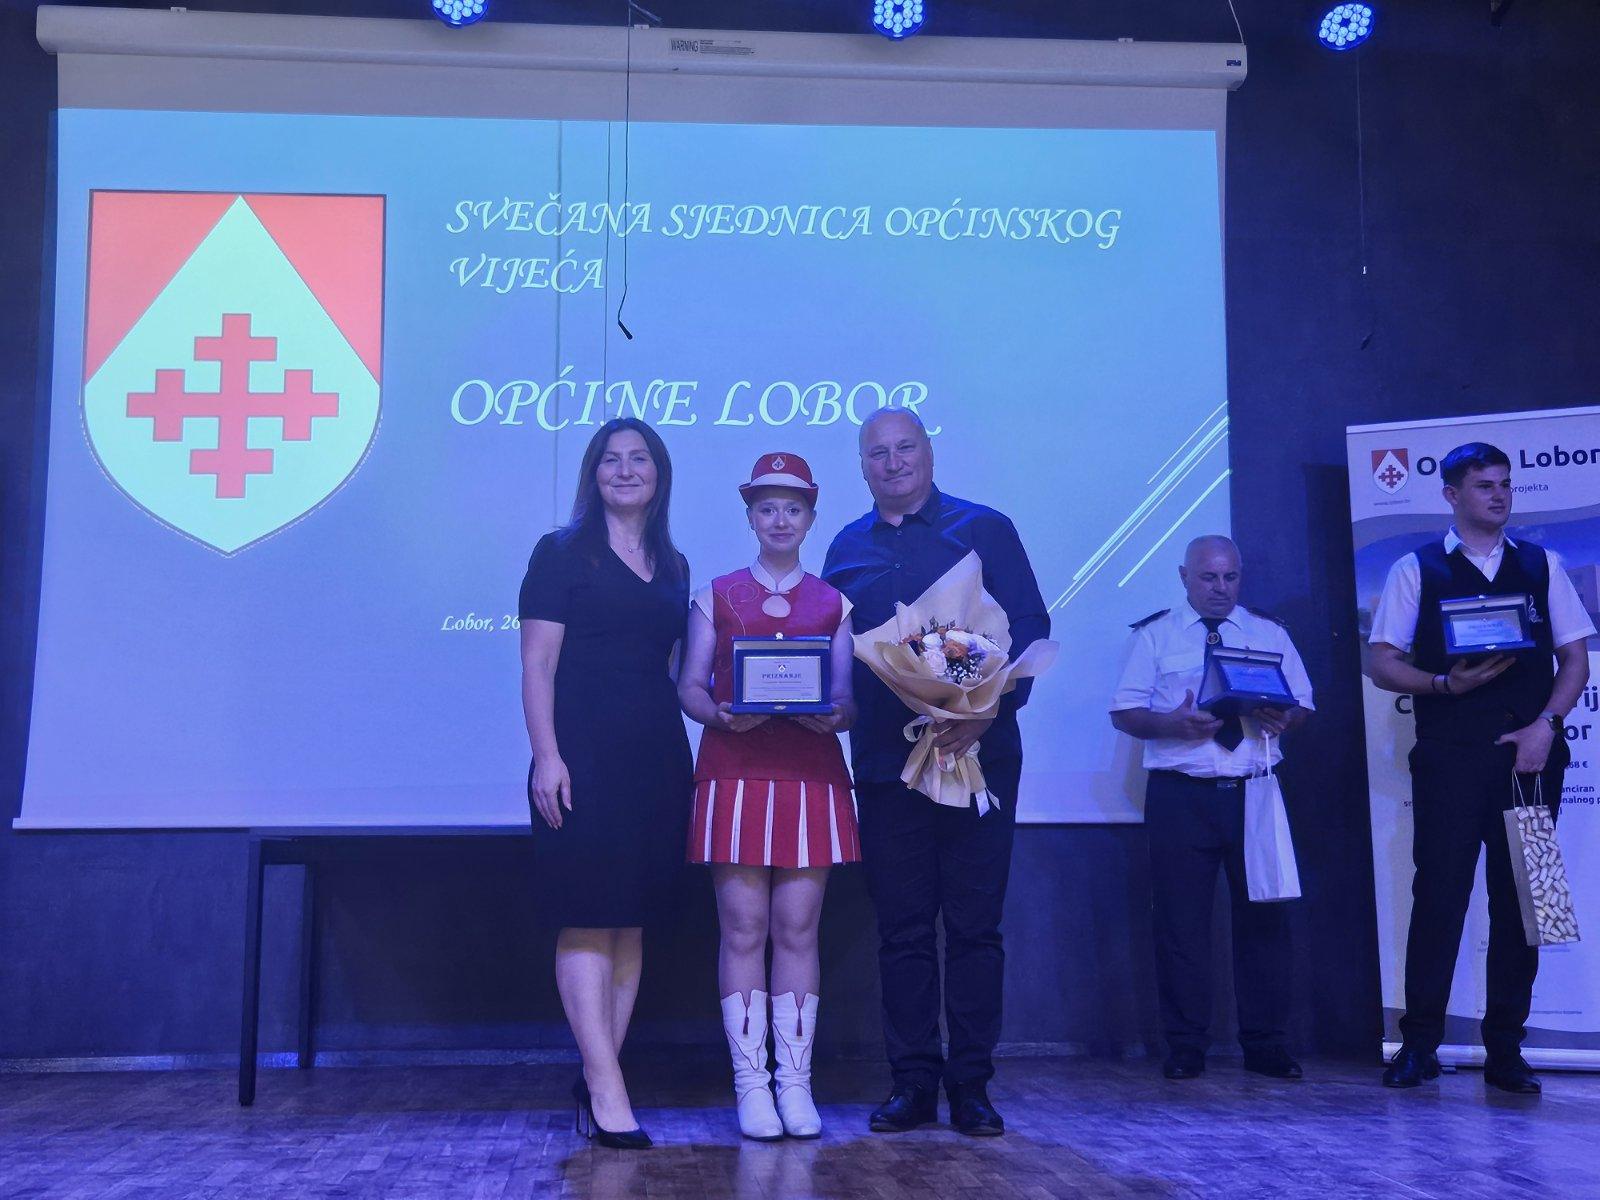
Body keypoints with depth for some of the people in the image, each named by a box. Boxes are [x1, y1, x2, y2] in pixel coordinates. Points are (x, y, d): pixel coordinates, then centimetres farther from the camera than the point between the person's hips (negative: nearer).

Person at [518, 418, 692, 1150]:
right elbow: (537, 664, -5)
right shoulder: (563, 553, 1)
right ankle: (608, 1091, -5)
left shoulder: (673, 568, 16)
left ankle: (597, 1078, 15)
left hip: (657, 759, 6)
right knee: (587, 921, -6)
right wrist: (547, 757, -14)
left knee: (632, 922, 7)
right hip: (584, 754, -6)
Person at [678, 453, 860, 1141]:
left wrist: (836, 715, -14)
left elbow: (848, 697, 9)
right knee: (743, 928, -3)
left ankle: (795, 1084, 6)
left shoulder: (834, 604, 14)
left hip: (811, 775, 1)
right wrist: (720, 714, -15)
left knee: (798, 929, 0)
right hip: (734, 771, -1)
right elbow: (689, 687, 6)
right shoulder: (715, 596, 12)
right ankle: (751, 1084, 3)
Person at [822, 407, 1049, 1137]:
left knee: (973, 925, 2)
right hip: (885, 762, 3)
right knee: (902, 927, 6)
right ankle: (913, 1082, 15)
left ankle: (971, 1085, 11)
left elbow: (1030, 627, -4)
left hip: (976, 755, -3)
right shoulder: (846, 549, 13)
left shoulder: (985, 530, 3)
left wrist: (986, 711, -19)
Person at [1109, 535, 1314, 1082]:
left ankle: (1265, 1045, 12)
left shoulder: (1270, 632, 14)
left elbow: (1303, 705, 11)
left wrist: (1282, 717, -12)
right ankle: (1185, 1047, 9)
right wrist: (1171, 723, -16)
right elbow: (1125, 712, 3)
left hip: (1252, 791, 2)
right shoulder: (1154, 635, 8)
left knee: (1263, 917, 2)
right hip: (1179, 793, -2)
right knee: (1181, 920, 0)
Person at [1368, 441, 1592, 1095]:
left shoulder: (1542, 566, 13)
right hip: (1449, 755, -2)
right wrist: (1446, 683, -14)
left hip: (1530, 752, 3)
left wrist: (1546, 723, -5)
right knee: (1439, 893, -4)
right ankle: (1419, 1045, 4)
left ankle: (1505, 1051, 13)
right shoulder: (1416, 569, 6)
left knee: (1519, 898, 4)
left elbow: (1575, 657, 11)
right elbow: (1384, 663, 2)